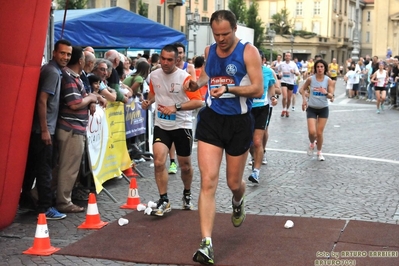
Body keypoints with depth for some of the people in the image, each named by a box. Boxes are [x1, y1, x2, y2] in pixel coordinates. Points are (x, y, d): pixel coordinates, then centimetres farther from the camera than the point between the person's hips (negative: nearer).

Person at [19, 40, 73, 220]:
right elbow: (42, 100, -21)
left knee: (32, 165, 16)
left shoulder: (51, 70, 14)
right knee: (45, 168, -5)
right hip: (43, 128, -10)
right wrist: (45, 129, -22)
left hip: (37, 127, 10)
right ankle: (45, 207, -1)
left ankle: (25, 199, 25)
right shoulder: (52, 72, -15)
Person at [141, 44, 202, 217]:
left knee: (185, 166, 12)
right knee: (158, 162, -15)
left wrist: (176, 107, -29)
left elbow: (198, 101, -20)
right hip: (161, 126, 3)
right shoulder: (154, 75, -1)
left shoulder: (184, 77, -16)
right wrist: (148, 102, 0)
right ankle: (164, 201, -3)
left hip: (182, 126, -3)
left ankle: (187, 194, 39)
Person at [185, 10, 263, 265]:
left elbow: (258, 89, -16)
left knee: (234, 182, 13)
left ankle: (238, 202, 53)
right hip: (211, 119, 3)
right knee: (208, 181, -11)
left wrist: (229, 88, -30)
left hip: (239, 122, -3)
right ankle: (206, 243, -12)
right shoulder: (209, 51, 5)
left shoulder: (248, 51, -11)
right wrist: (197, 83, 3)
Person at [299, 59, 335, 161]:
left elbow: (331, 96, -11)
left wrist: (325, 93, -32)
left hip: (323, 109, 0)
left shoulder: (329, 81, -9)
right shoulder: (310, 79, -9)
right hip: (311, 108, 0)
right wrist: (304, 99, -11)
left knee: (319, 133, 4)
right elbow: (302, 89, 6)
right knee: (312, 132, -12)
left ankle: (319, 152, 27)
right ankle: (312, 144, 23)